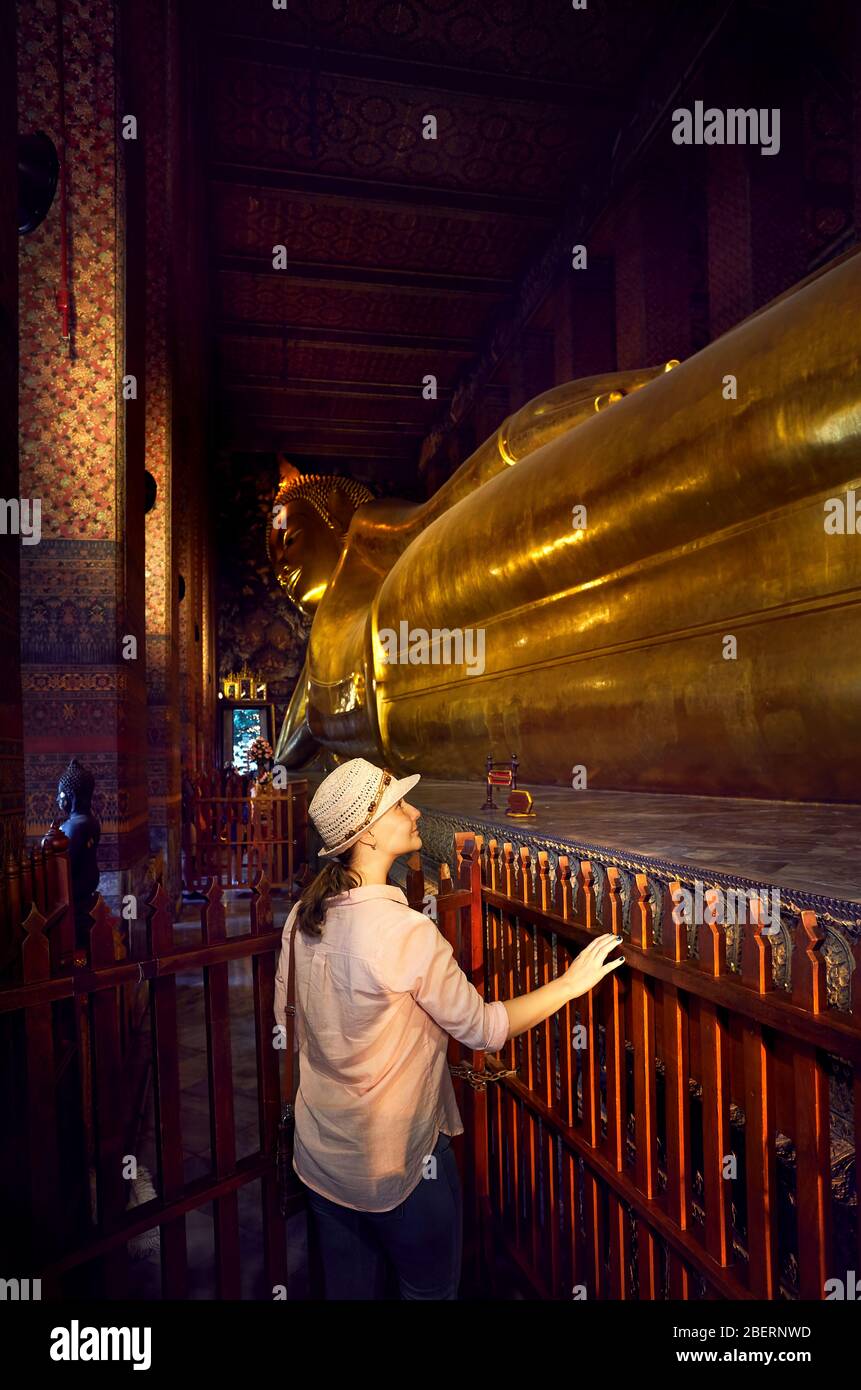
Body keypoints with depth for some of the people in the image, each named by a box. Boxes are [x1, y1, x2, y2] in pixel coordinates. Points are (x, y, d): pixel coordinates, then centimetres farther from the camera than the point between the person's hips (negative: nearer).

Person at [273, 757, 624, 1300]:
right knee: (430, 1287, 19)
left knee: (348, 1285, 25)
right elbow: (481, 1028, -19)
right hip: (397, 1161, -6)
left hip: (320, 1150, 6)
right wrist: (571, 983, -10)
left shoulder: (304, 916, -9)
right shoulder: (406, 931, -29)